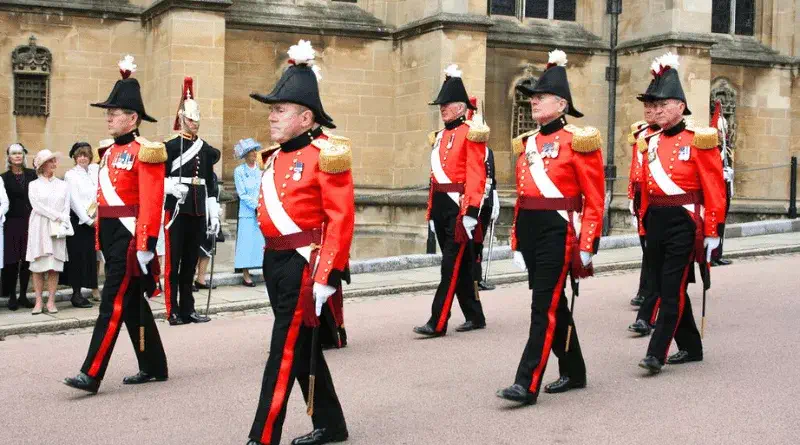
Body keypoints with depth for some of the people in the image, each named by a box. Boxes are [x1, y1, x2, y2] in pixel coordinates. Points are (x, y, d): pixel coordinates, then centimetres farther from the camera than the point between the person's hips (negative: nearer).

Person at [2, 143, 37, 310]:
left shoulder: (32, 174, 7)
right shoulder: (4, 177, 3)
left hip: (30, 221, 2)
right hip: (12, 223, -2)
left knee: (27, 260, 5)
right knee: (12, 260, -1)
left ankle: (23, 295, 14)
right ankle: (12, 296, 8)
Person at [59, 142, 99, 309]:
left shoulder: (95, 172, 13)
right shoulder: (71, 175, -2)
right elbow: (74, 201, -8)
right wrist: (88, 220, -10)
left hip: (92, 221, 5)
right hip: (78, 220, -5)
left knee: (90, 256, 4)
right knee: (78, 256, -3)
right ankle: (76, 294, 1)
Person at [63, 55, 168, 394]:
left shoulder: (145, 153, -11)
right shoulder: (109, 152, 15)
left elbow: (151, 204, -17)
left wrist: (146, 246, -21)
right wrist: (101, 237, 17)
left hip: (130, 237, -9)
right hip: (112, 236, 9)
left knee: (114, 303, -8)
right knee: (133, 303, 13)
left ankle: (92, 374, -7)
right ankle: (154, 368, 23)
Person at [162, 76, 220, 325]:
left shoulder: (206, 149, 13)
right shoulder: (170, 146, -3)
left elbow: (211, 183, 14)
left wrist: (214, 215, 11)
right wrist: (172, 188, -25)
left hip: (198, 211, 5)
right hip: (177, 209, -5)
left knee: (191, 261, 10)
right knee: (173, 261, -1)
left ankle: (188, 310, 17)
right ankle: (173, 312, 3)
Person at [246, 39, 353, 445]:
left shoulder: (324, 155, -12)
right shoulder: (276, 157, 13)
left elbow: (341, 220, -17)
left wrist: (327, 277, -20)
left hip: (305, 265, -9)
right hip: (276, 262, 9)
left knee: (286, 351, -6)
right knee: (303, 348, 16)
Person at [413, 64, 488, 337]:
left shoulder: (470, 134, -7)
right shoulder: (440, 136, 17)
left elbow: (476, 176, -15)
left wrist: (470, 211, -21)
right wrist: (431, 211, 16)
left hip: (459, 206, -8)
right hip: (441, 206, 8)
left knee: (452, 265, -7)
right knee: (460, 264, 13)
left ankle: (438, 323, -8)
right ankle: (475, 317, 22)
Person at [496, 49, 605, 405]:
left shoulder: (577, 142, -7)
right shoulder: (527, 143, 14)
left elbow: (594, 201, -8)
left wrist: (587, 246, -12)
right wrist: (517, 240, 15)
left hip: (558, 231, -7)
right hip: (530, 230, 7)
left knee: (545, 306, -8)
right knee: (554, 303, 15)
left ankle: (527, 385, -7)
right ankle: (573, 372, 28)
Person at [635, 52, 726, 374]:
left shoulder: (698, 141, -7)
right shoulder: (652, 142, 11)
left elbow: (714, 189, -9)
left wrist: (712, 232, -11)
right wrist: (645, 223, 15)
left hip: (683, 222, -7)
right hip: (656, 221, 7)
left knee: (672, 289, -7)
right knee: (665, 287, 11)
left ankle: (656, 353, -6)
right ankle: (691, 348, 24)